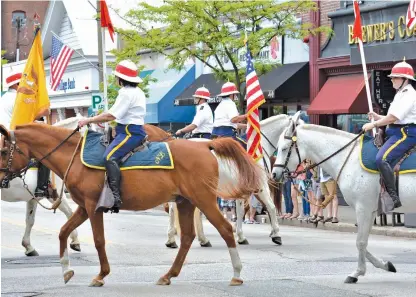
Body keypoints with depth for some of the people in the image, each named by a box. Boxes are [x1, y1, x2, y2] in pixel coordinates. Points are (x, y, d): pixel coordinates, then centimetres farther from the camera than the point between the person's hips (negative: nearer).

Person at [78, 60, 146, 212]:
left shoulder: (127, 93, -14)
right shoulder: (137, 92, 19)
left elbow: (111, 115, -20)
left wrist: (88, 120, -12)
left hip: (130, 133, -11)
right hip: (134, 130, 11)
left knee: (110, 157, -27)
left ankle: (115, 196, -37)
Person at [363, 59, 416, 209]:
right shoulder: (401, 94, 21)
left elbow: (393, 118, -20)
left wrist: (373, 124, -12)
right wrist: (378, 117, 10)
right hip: (398, 132, 12)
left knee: (382, 158, -28)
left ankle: (394, 197, -29)